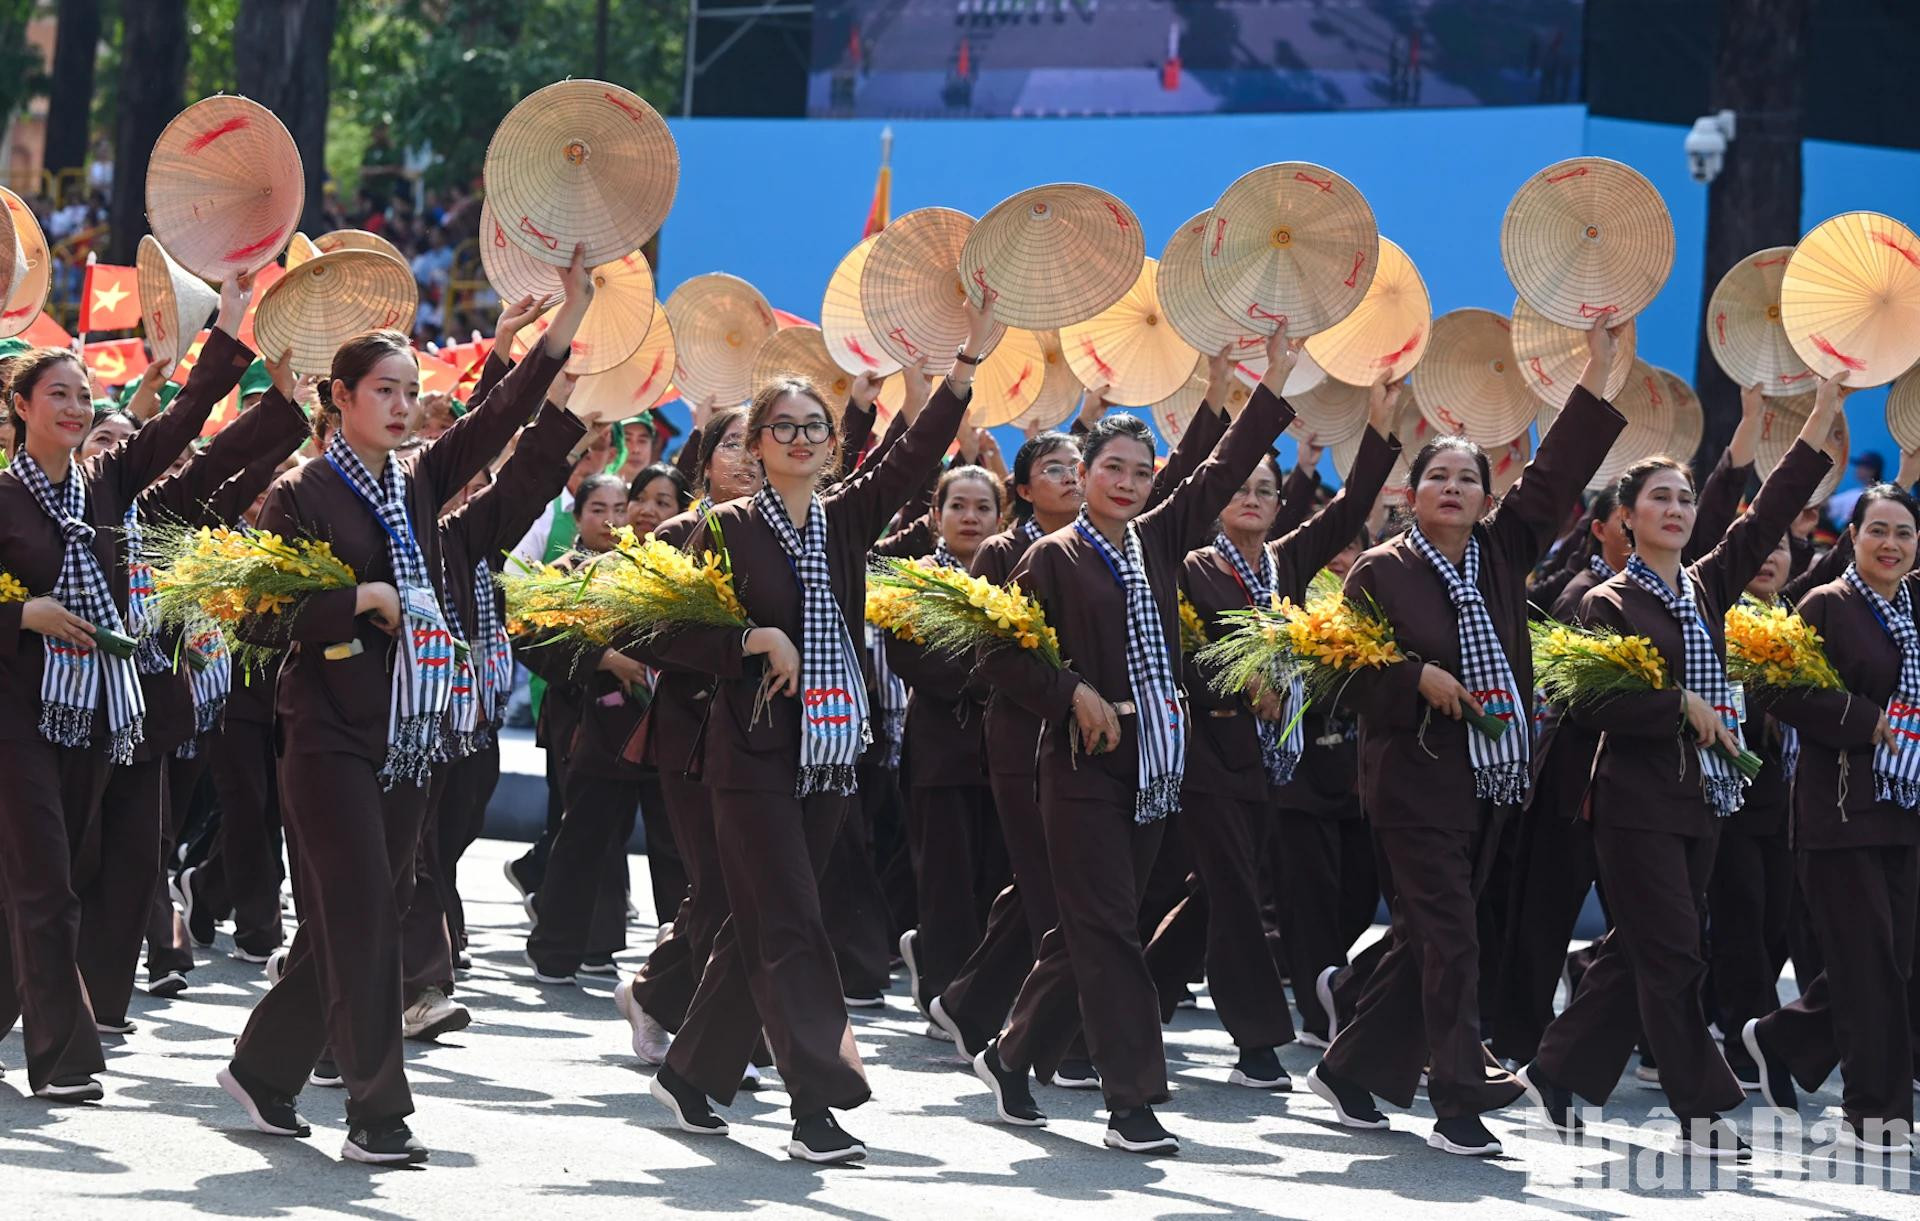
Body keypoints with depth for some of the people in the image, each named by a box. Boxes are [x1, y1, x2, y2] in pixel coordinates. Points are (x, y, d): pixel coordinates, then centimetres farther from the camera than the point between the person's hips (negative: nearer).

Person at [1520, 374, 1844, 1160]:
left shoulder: (1706, 587, 11)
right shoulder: (1609, 603, -6)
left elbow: (1772, 511, 5)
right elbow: (1589, 704, -15)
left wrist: (1826, 408, 0)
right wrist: (1681, 704, -19)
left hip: (1700, 798, 7)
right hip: (1637, 800, -7)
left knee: (1637, 952, 10)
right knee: (1672, 958, -6)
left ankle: (1558, 1074, 20)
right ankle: (1702, 1112, -4)